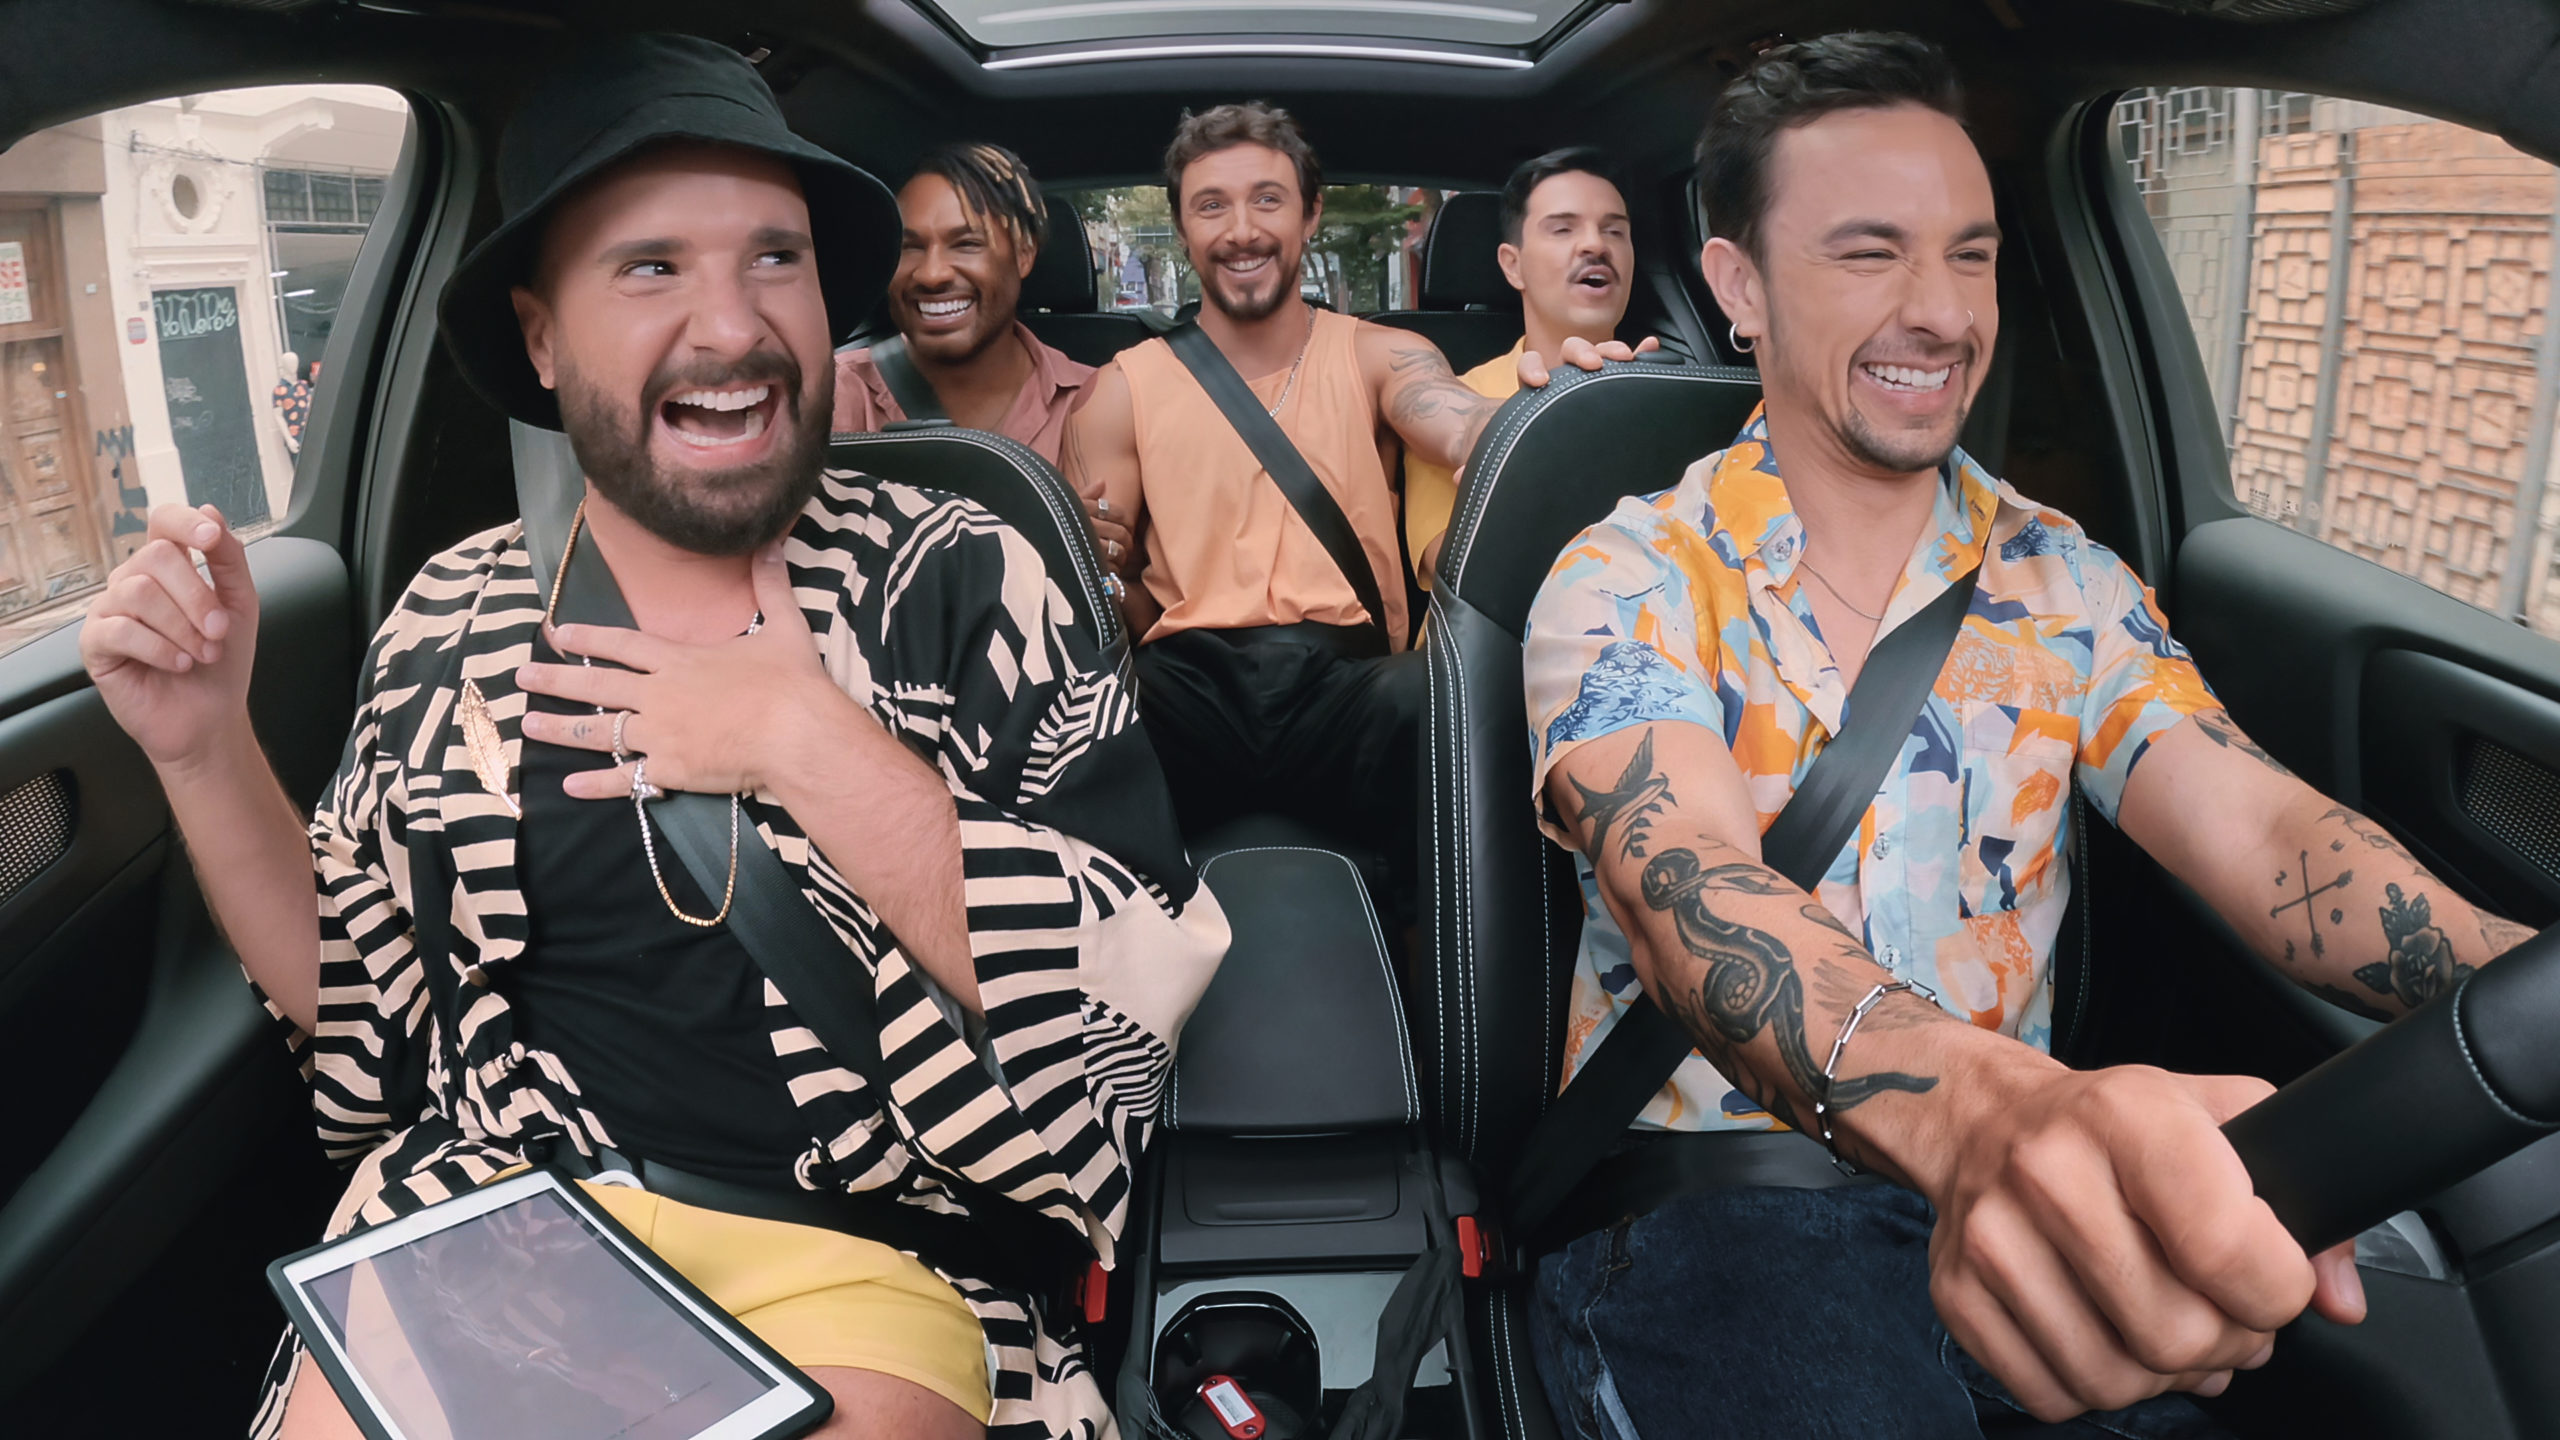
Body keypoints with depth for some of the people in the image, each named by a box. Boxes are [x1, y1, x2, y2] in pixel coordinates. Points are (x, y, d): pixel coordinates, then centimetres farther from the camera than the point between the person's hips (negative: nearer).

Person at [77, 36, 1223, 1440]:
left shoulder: (959, 582, -6)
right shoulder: (451, 621, 4)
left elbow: (1147, 984, -13)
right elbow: (356, 995, 11)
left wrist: (810, 745, -18)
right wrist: (206, 749, -4)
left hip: (862, 1252, -2)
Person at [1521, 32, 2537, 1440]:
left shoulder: (2068, 588, 7)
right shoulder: (1627, 585, -8)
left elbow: (2266, 836, -8)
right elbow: (1691, 885, -25)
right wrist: (1970, 1102, -46)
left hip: (2020, 1183, 5)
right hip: (1701, 1200, -5)